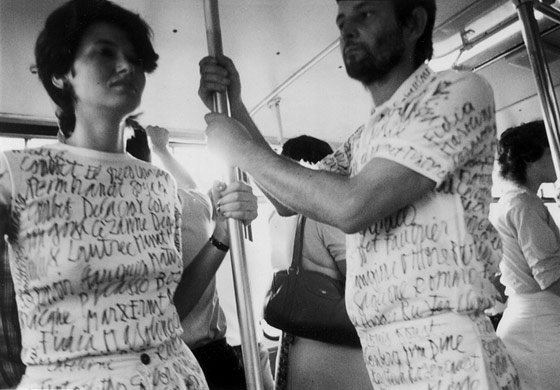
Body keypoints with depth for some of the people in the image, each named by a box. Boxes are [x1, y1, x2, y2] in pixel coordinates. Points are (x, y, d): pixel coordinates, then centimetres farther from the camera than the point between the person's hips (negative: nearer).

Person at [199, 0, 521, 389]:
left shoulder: (458, 90, -10)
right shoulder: (365, 139, 14)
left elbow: (352, 206, -21)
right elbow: (290, 199, 13)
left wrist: (242, 149, -10)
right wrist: (233, 106, 7)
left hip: (447, 354, -7)